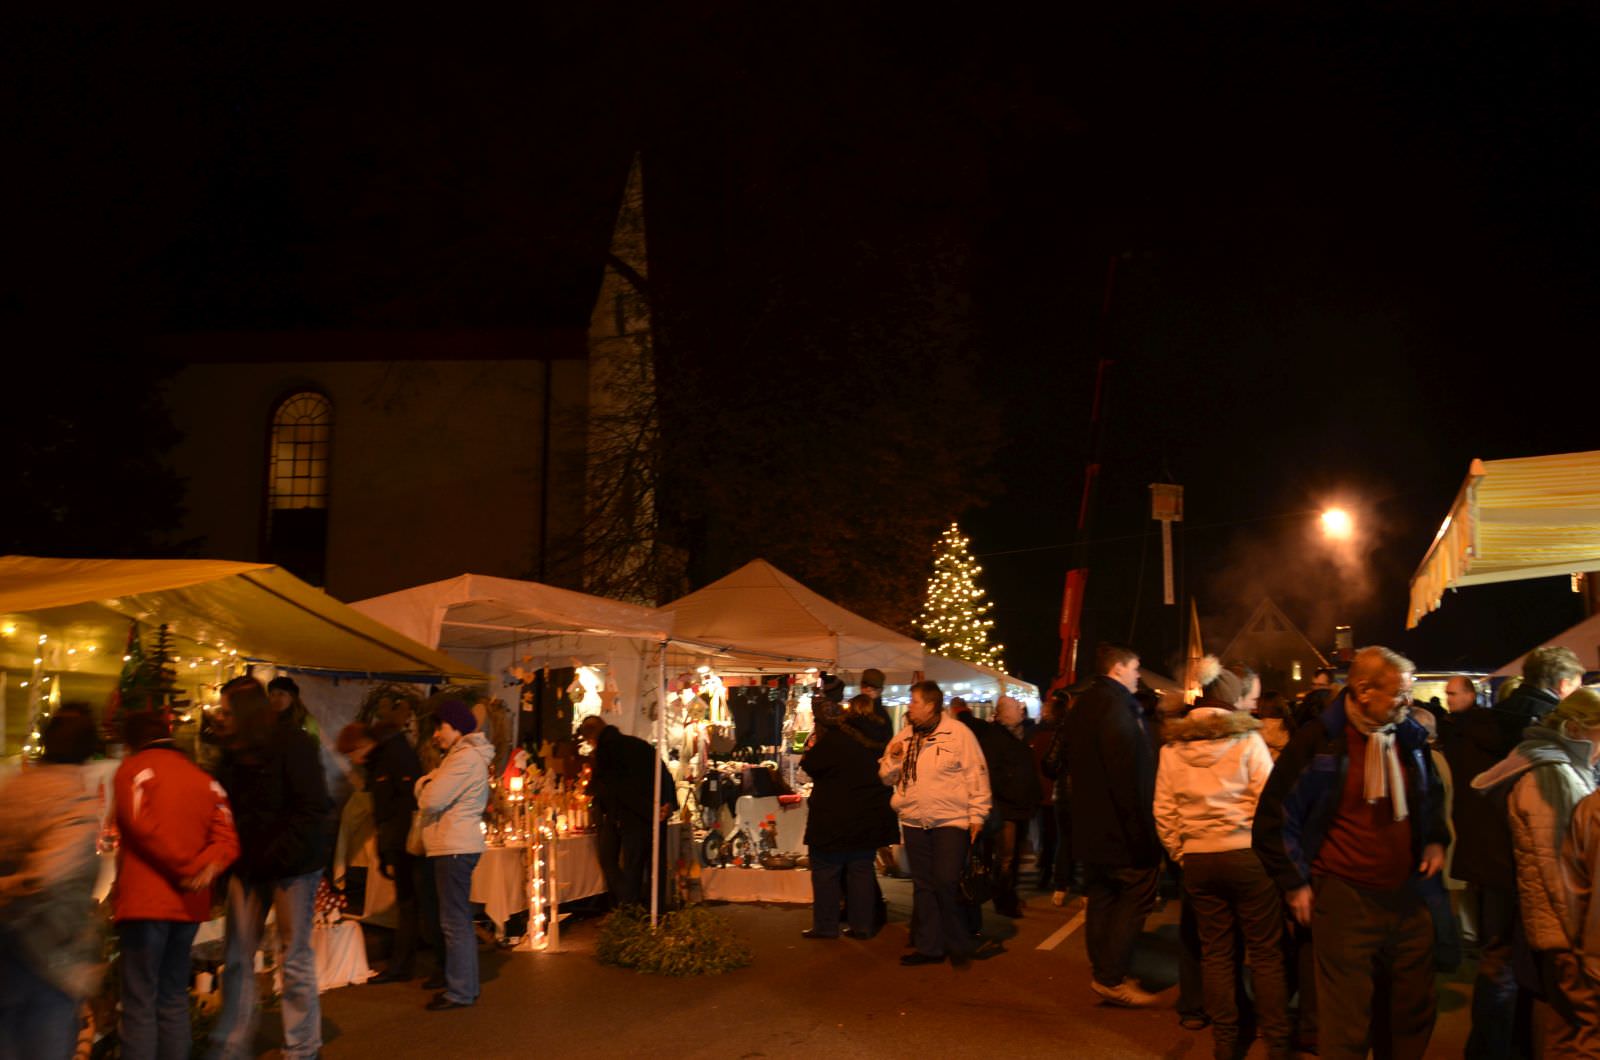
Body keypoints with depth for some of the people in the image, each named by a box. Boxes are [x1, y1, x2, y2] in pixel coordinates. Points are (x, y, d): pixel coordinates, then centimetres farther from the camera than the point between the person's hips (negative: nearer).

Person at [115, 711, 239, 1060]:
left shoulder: (133, 769, -2)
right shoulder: (204, 778, 14)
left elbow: (144, 827, -15)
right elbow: (227, 836, 3)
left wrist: (188, 867, -11)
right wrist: (208, 867, -12)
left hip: (145, 900, -6)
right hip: (189, 904, 6)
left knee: (140, 1004, -4)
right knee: (174, 999, 15)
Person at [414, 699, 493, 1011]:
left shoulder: (465, 757, -16)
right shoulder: (463, 755, 19)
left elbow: (432, 800, -19)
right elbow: (429, 796, 16)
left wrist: (424, 785, 0)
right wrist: (428, 783, -3)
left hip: (455, 848, -11)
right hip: (451, 846, 11)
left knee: (454, 921, -7)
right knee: (458, 920, 16)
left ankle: (460, 992, -3)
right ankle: (464, 985, 23)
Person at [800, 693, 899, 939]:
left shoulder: (836, 737, -15)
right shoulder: (881, 738, 3)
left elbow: (810, 765, -11)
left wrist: (808, 751, 10)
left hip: (834, 817, -5)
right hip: (870, 817, 6)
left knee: (825, 871, 4)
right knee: (862, 870, 12)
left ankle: (825, 925, 6)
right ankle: (862, 925, 12)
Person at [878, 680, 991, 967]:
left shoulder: (958, 733, -6)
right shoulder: (903, 737, 10)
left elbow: (977, 774, -6)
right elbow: (886, 777, 14)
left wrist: (977, 814, -8)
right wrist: (894, 758, -6)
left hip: (951, 822, -6)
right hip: (914, 822, 6)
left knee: (947, 883, -9)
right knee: (923, 887, 11)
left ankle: (958, 945, 8)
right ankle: (928, 946, 21)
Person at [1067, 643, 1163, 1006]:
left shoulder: (1081, 705, 15)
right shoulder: (1116, 704, -16)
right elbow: (1128, 771, -23)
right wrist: (1141, 829, -22)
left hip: (1089, 823, 10)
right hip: (1119, 826, -10)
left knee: (1102, 896, 14)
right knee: (1139, 891, -4)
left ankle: (1104, 975, 19)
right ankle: (1112, 978, -6)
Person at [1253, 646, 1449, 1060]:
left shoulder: (1411, 736, 4)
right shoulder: (1318, 742, -12)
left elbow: (1432, 795, 24)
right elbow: (1275, 816, -5)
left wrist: (1435, 840, 7)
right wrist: (1295, 883, -5)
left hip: (1409, 896, 5)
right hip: (1345, 898, -5)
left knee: (1413, 1012, 16)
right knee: (1347, 1024, 1)